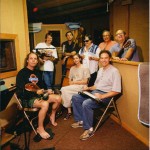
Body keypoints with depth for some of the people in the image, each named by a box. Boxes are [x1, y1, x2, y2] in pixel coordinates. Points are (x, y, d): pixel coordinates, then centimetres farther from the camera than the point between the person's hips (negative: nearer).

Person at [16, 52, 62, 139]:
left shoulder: (38, 72, 12)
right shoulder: (22, 73, -9)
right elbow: (20, 91, -16)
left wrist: (47, 91, 0)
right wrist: (36, 92, -27)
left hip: (39, 95, 7)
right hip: (27, 98, -7)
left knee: (58, 98, -7)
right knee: (45, 104, -34)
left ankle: (52, 116, 18)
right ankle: (40, 128, -15)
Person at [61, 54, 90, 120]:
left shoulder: (85, 68, -1)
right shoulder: (72, 68, 17)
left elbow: (85, 82, -7)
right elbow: (70, 80, 15)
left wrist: (74, 82, -8)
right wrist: (71, 83, -7)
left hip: (81, 87, -5)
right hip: (73, 87, 5)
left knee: (64, 89, -25)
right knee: (66, 92, -28)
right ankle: (69, 111, -14)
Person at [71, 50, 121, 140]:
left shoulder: (114, 71, -12)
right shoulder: (100, 70, 15)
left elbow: (116, 91, -18)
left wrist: (102, 96, -25)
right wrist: (88, 88, 5)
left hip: (106, 95, -9)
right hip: (95, 92, 9)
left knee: (86, 103, -31)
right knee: (75, 97, -1)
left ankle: (89, 129, -13)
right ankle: (80, 120, 6)